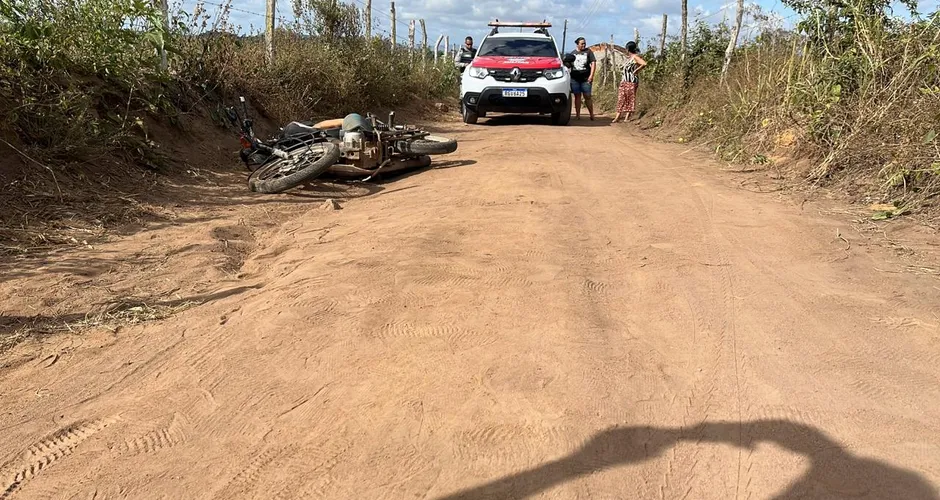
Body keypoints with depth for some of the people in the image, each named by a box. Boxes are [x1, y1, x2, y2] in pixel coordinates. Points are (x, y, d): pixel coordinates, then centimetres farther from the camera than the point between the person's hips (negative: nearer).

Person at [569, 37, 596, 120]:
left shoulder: (588, 51, 6)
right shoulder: (572, 53, 12)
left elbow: (593, 63, 1)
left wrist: (591, 75, -8)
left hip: (586, 78, -2)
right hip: (575, 78, 2)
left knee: (587, 96, -2)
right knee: (577, 96, 3)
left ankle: (592, 114, 4)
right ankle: (577, 115, 6)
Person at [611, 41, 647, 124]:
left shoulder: (635, 57, -10)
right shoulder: (628, 57, 15)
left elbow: (644, 64, -25)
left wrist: (636, 71, -15)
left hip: (631, 81, -9)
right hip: (624, 81, 9)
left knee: (630, 99, -3)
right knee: (621, 98, 7)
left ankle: (627, 118, 0)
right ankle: (618, 117, 9)